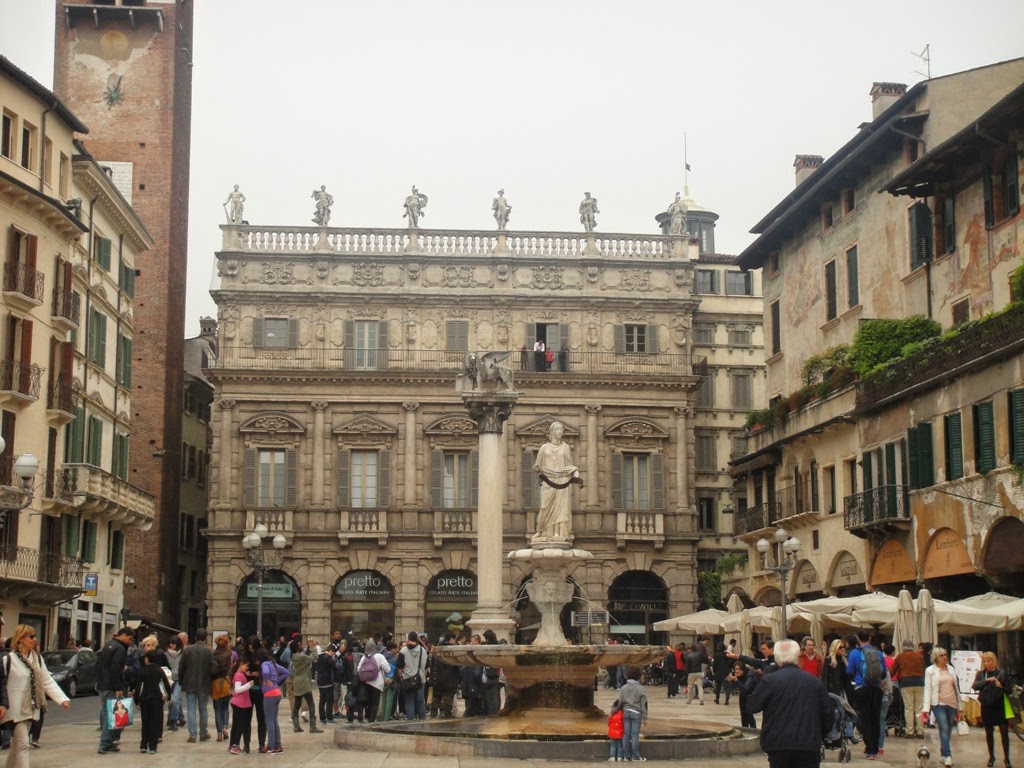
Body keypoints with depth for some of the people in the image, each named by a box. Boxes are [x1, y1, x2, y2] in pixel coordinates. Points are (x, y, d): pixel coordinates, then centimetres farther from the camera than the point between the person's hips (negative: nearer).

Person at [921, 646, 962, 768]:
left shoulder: (951, 669, 12)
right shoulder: (930, 670, 0)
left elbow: (956, 688, 16)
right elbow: (927, 689, -3)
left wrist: (958, 707, 15)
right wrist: (926, 707, -11)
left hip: (952, 704, 4)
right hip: (939, 704, -4)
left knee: (948, 731, 6)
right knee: (944, 729, -14)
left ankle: (944, 755, 15)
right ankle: (947, 756, -18)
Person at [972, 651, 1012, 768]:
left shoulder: (1001, 673, -1)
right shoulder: (981, 674, 4)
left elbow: (1008, 688, 3)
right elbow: (975, 686, -11)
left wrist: (1000, 687, -16)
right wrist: (987, 680, -23)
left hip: (999, 706, -2)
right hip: (986, 706, 2)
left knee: (1004, 732, -7)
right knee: (989, 733, 10)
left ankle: (1006, 757, 3)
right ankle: (991, 756, 22)